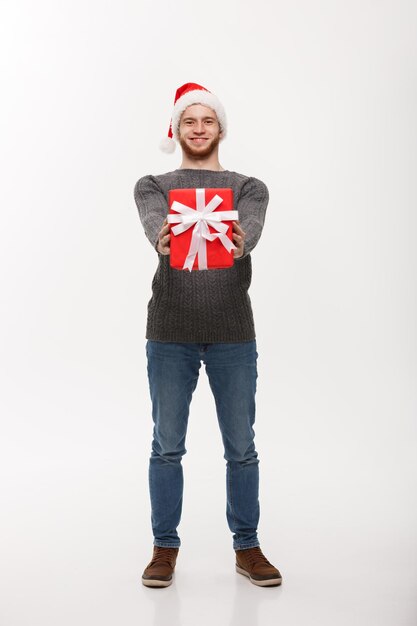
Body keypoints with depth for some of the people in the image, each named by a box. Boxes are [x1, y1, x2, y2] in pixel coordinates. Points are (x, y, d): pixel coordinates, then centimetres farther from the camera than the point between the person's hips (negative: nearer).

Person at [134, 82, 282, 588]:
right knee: (167, 446, 6)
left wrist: (239, 242, -33)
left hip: (233, 335, 0)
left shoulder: (249, 188, 10)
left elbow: (251, 225, -13)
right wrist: (161, 240, -33)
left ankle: (247, 547, 21)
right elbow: (153, 220, -13)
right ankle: (165, 548, 21)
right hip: (169, 334, 0)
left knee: (241, 447, 6)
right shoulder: (153, 186, 10)